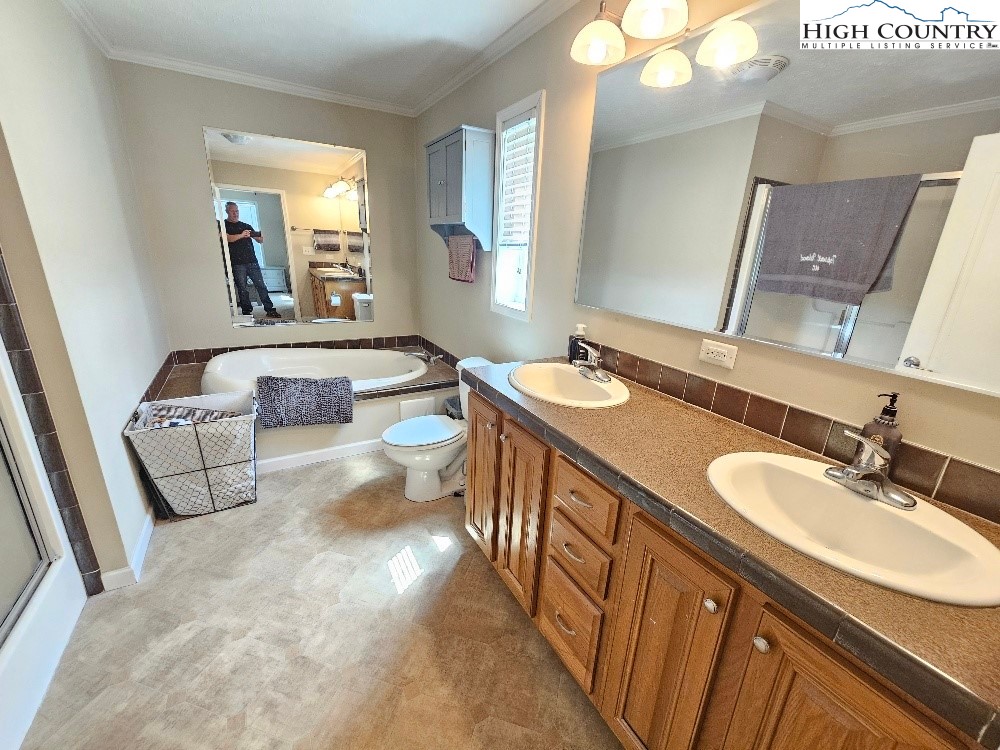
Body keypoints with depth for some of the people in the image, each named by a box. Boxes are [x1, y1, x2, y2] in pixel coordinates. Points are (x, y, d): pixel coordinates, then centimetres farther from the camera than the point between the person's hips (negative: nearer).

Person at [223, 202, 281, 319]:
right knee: (242, 289, 0)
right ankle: (247, 312, 5)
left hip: (252, 261, 3)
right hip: (237, 263, -3)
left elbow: (260, 241, 13)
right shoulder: (224, 225, 7)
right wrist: (241, 235, -26)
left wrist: (260, 237, -11)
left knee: (261, 285, -1)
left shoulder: (246, 226, 18)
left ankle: (269, 310, 0)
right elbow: (227, 238, -12)